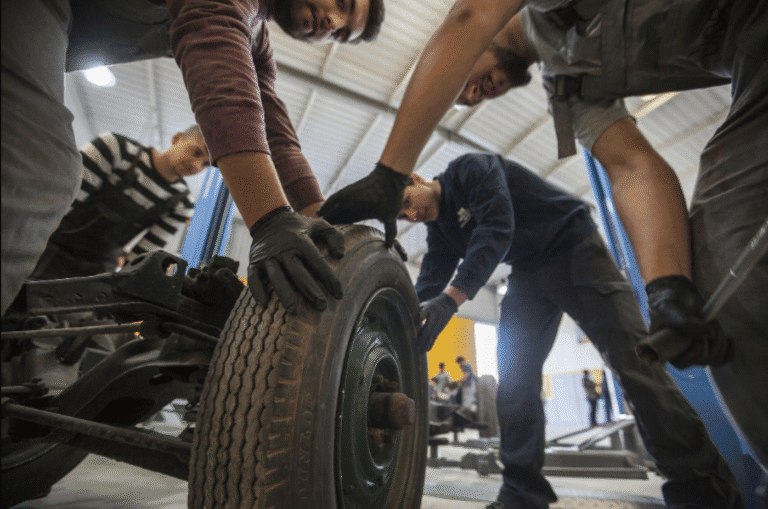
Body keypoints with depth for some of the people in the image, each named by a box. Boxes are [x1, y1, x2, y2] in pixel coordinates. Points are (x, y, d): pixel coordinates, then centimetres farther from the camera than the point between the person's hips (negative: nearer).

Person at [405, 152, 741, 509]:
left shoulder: (469, 168, -15)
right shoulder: (439, 231, 8)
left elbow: (496, 229, -31)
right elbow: (427, 286, 3)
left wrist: (451, 298, -39)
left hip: (572, 247, -6)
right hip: (528, 275, 7)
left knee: (630, 355, -13)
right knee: (513, 375, -4)